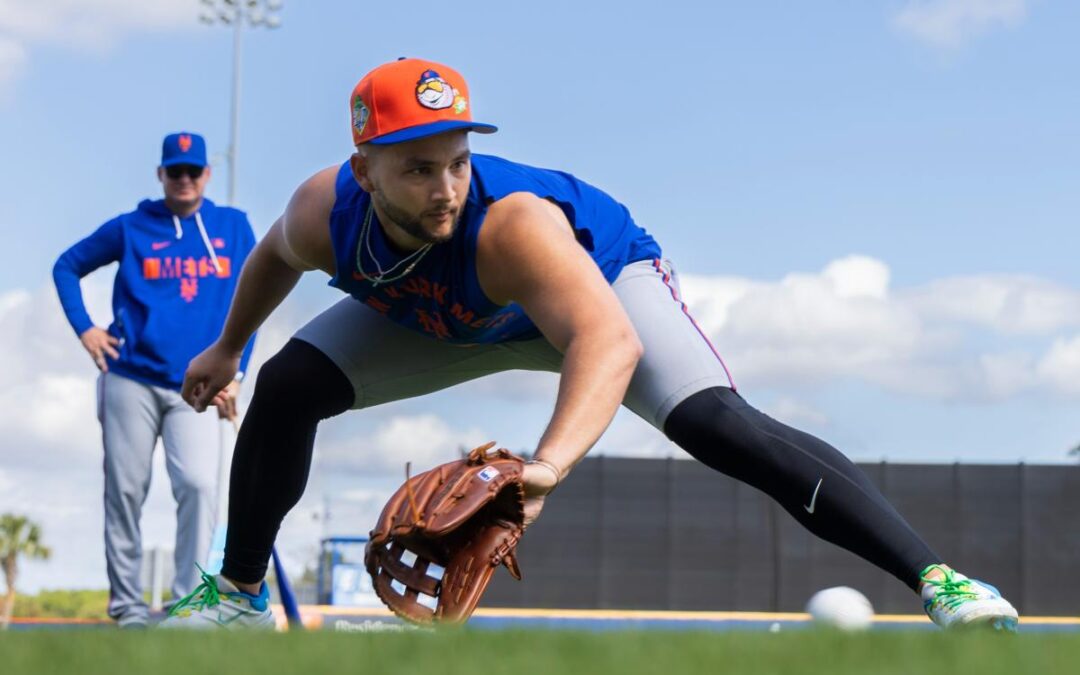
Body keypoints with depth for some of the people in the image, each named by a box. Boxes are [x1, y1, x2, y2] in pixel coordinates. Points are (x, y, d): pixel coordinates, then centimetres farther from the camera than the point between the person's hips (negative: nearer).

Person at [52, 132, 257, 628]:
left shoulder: (234, 228, 10)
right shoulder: (131, 229, 6)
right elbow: (67, 267, 15)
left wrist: (234, 372, 3)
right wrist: (84, 329, 3)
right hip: (130, 381, 0)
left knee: (199, 485, -17)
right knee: (125, 491, 1)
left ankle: (187, 604, -13)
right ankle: (126, 604, 10)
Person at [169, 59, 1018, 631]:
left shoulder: (512, 223, -46)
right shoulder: (325, 214, -29)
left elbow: (608, 340, -63)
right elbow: (276, 257, -1)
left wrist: (547, 465, -80)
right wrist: (228, 346, 15)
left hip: (603, 272, -5)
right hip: (438, 319, 6)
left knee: (720, 425, -28)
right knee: (285, 388, -7)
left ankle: (935, 577, -30)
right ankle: (240, 592, 15)